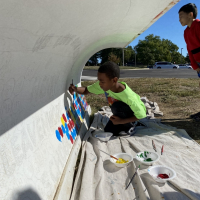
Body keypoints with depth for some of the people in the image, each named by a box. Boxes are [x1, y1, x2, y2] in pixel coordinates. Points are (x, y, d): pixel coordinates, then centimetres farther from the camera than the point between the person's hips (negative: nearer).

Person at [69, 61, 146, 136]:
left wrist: (121, 121, -30)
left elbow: (142, 115, -29)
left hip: (136, 112, -5)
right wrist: (75, 89, -32)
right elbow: (86, 90, -11)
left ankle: (128, 126, -9)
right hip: (122, 112, 6)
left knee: (117, 106, -34)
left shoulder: (128, 97, -40)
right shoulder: (103, 85, -24)